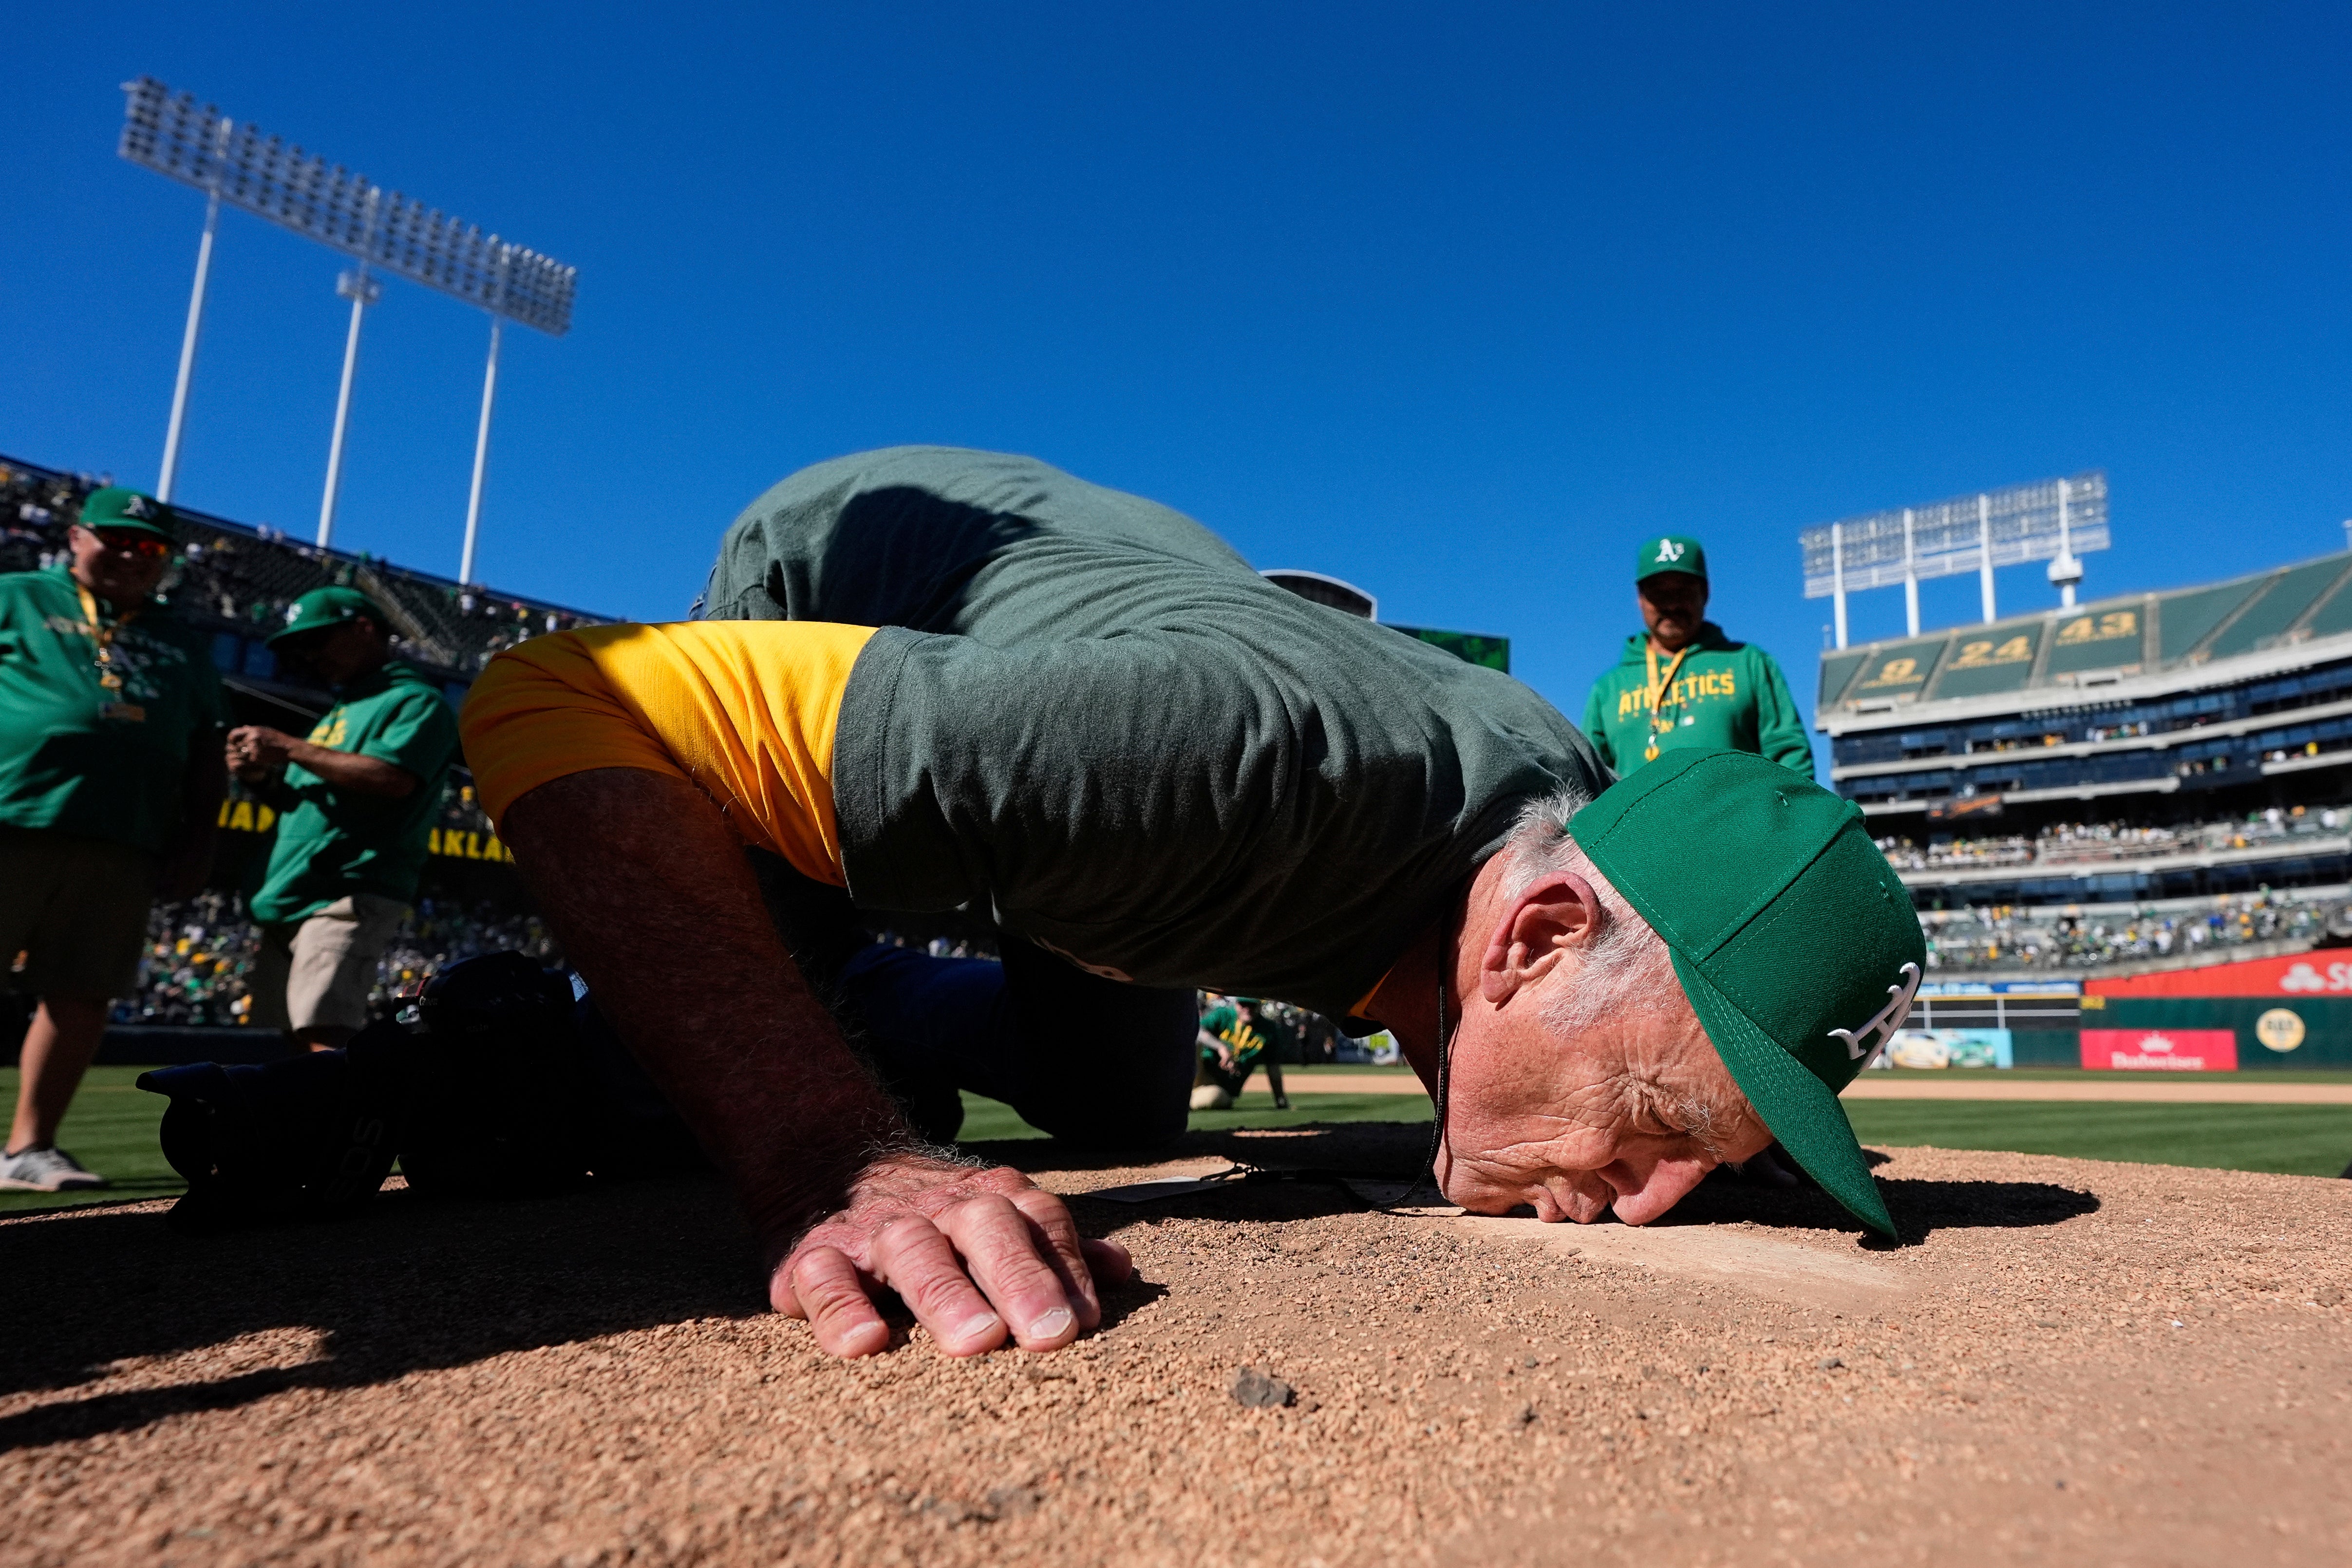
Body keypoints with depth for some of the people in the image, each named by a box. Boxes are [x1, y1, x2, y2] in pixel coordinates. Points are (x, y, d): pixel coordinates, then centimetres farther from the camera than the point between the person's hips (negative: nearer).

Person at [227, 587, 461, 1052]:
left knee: (325, 1036, -19)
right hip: (289, 899, 10)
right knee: (302, 1034, 11)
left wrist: (289, 749, -14)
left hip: (349, 897, -10)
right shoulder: (339, 712, 26)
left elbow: (394, 779, -19)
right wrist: (262, 778, 6)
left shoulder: (416, 699, -2)